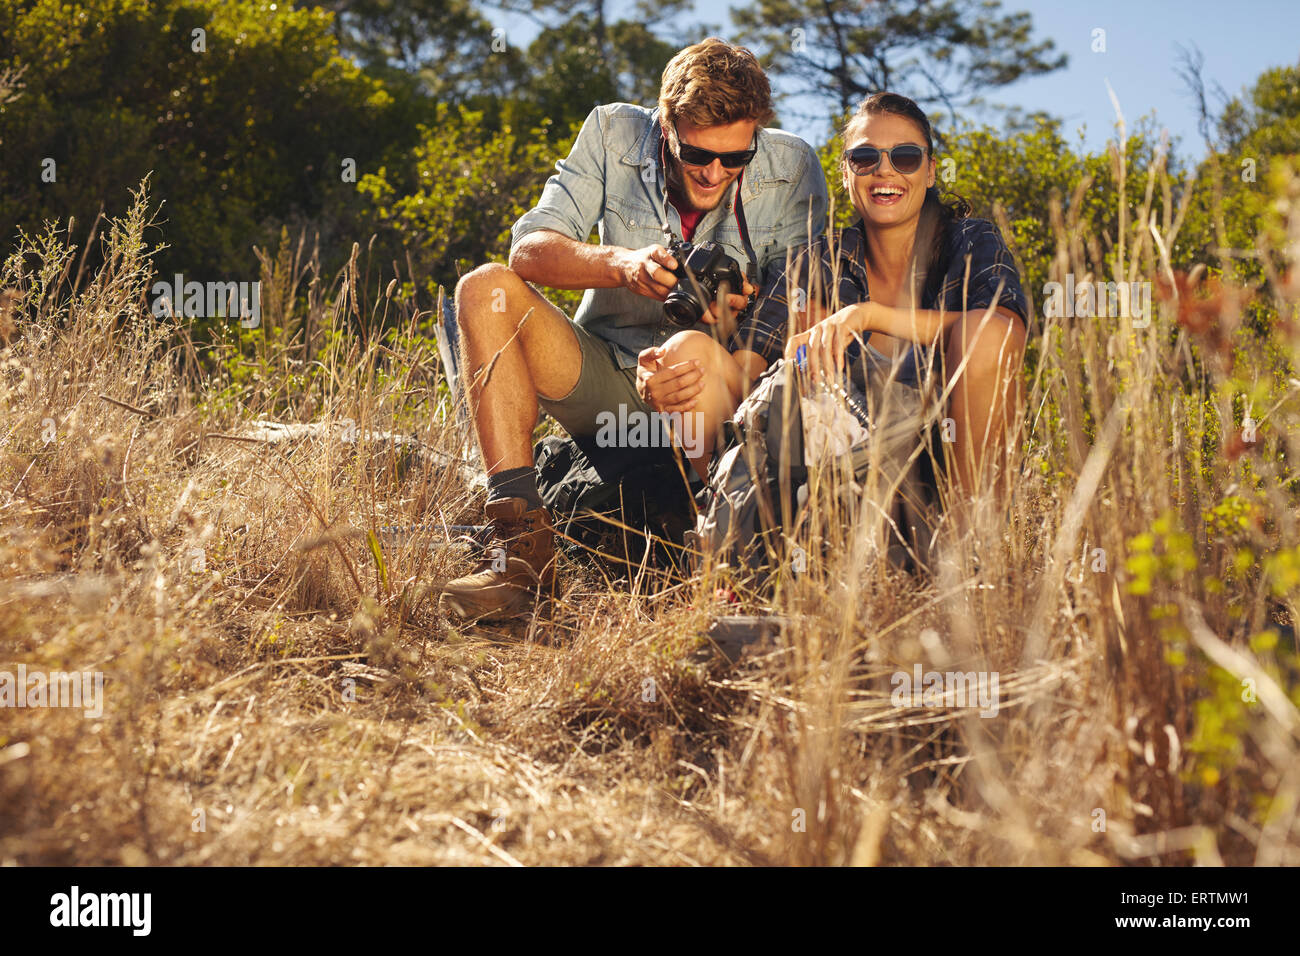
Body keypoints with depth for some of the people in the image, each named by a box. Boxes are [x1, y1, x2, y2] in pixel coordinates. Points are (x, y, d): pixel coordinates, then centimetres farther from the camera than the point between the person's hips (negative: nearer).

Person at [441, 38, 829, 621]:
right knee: (485, 289, -19)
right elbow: (529, 248, -12)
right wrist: (623, 264, -31)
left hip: (727, 385, -3)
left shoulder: (791, 169, -6)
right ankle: (522, 543, -30)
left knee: (695, 349, -38)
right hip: (604, 376, 4)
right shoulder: (613, 133, -3)